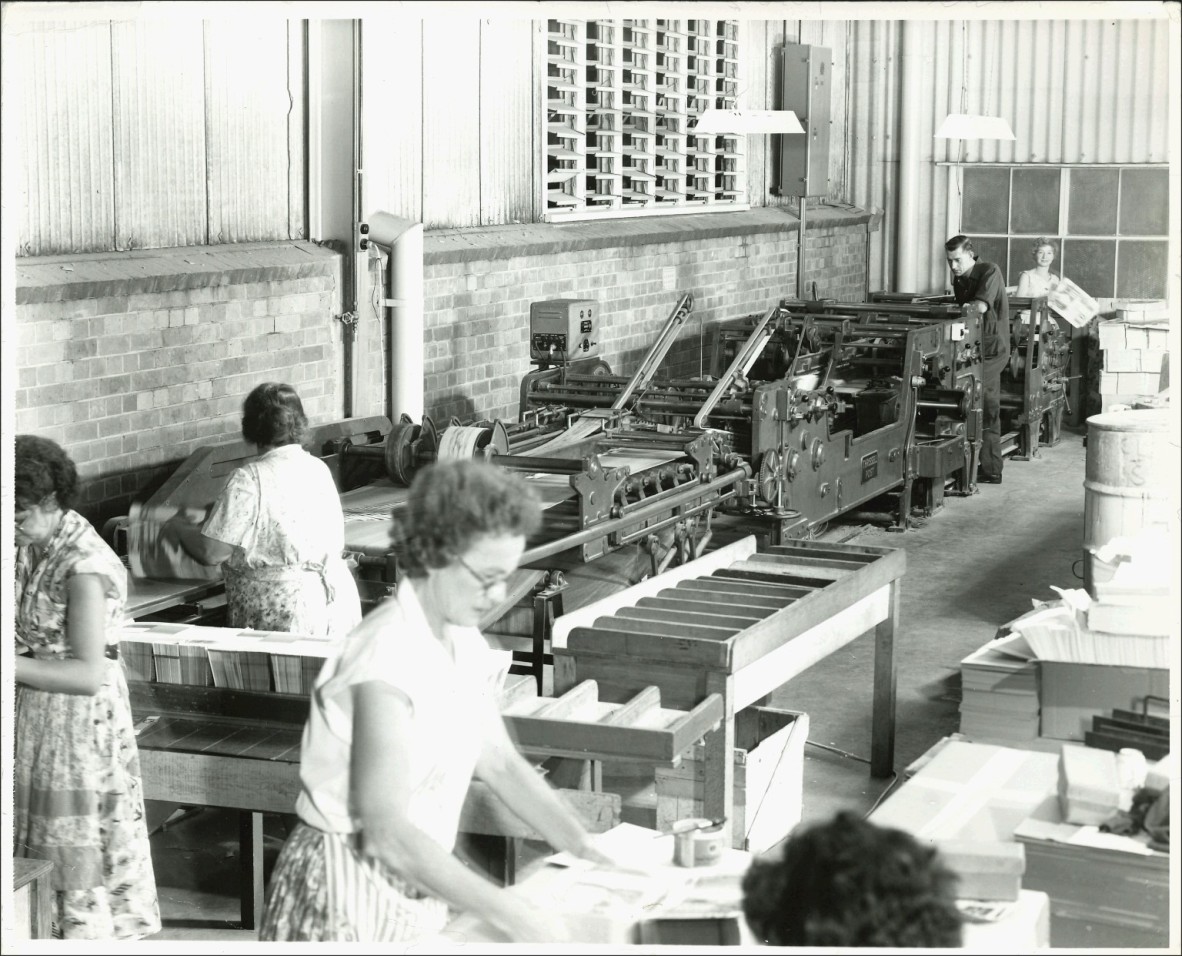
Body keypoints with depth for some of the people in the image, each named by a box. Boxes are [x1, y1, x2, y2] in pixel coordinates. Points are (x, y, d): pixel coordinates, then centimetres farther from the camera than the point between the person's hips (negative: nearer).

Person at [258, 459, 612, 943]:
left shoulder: (464, 647, 1)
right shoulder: (386, 658, -24)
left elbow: (501, 764, 10)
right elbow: (386, 833, -29)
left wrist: (588, 851, 0)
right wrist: (508, 915, -28)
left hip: (416, 883, 7)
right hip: (347, 895, -7)